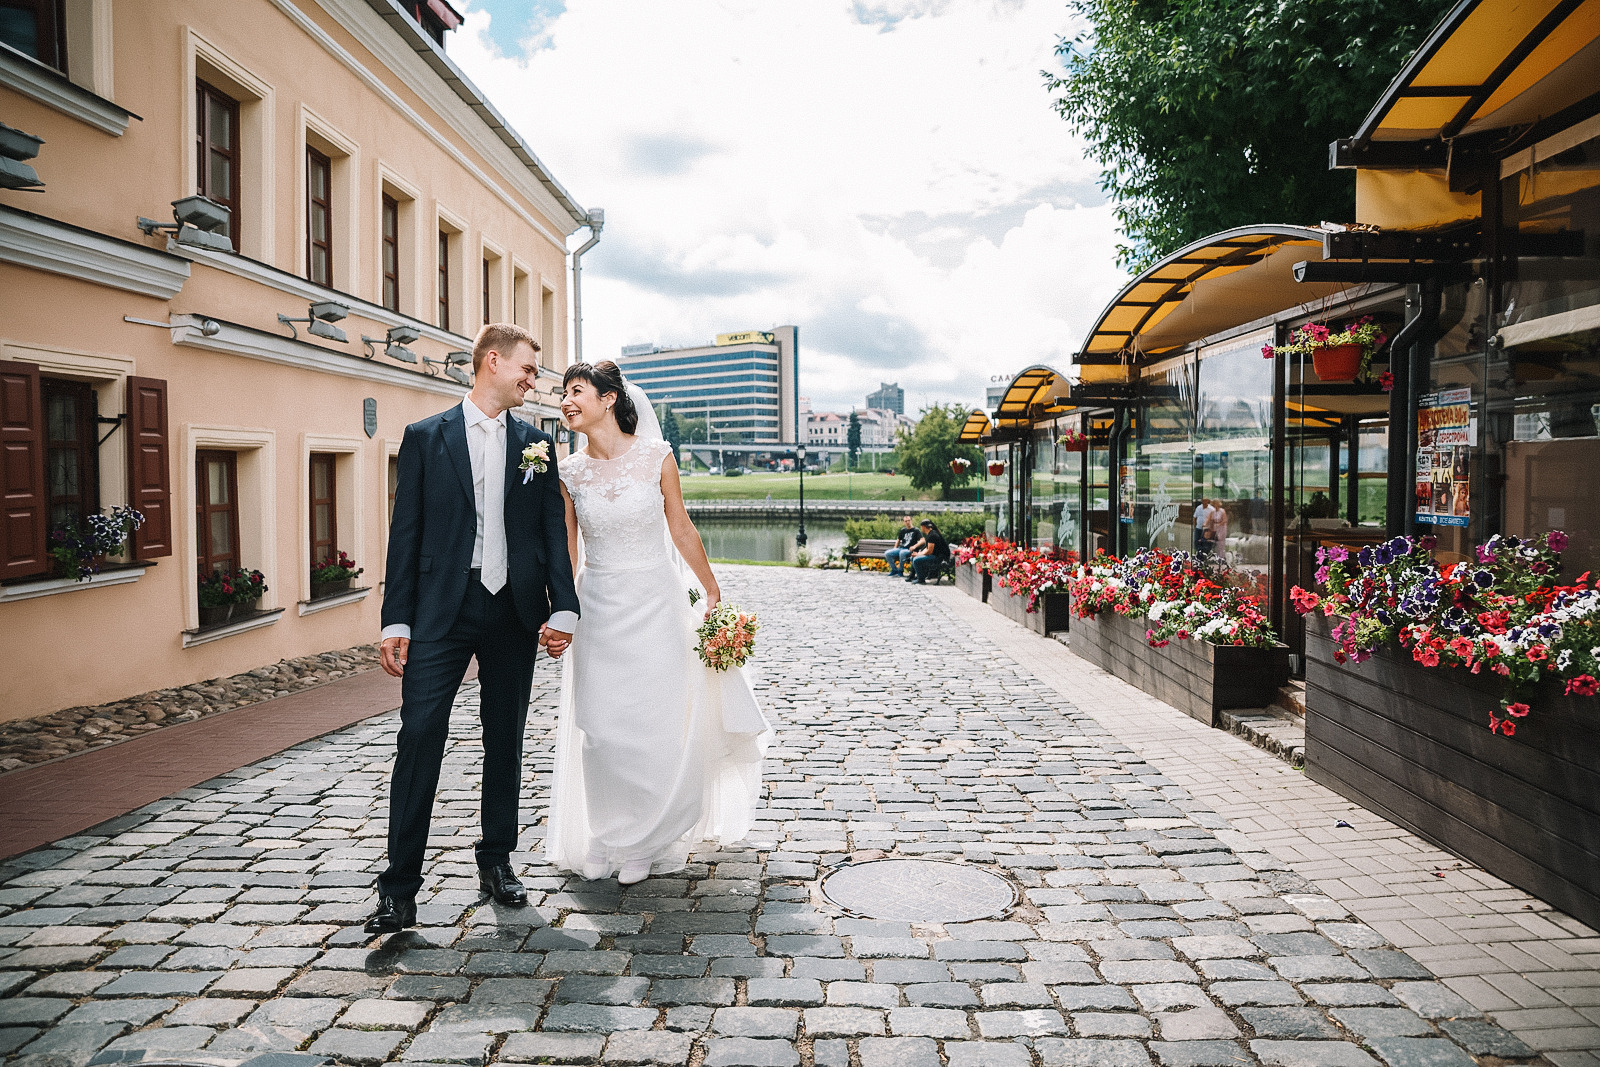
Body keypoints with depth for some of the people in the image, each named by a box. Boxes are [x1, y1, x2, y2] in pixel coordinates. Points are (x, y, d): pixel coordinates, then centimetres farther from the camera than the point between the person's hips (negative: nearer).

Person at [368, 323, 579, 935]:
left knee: (505, 742, 11)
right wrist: (396, 620, -4)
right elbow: (406, 533, 1)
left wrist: (563, 609, -5)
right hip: (442, 610, -2)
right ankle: (400, 886, 2)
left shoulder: (537, 446, 10)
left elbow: (554, 533, 6)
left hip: (515, 612, 2)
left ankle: (497, 862, 26)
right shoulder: (425, 437, 4)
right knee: (419, 737, -7)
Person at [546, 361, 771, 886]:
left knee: (661, 725, 4)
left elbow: (682, 531, 3)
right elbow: (566, 552, 7)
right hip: (600, 610, 2)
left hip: (656, 605, -1)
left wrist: (713, 592, 7)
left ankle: (651, 841, 24)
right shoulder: (568, 473, 0)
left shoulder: (656, 457, -5)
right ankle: (611, 840, 25)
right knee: (604, 728, 4)